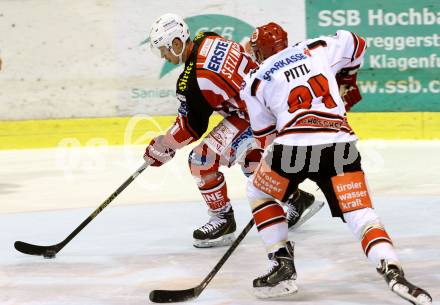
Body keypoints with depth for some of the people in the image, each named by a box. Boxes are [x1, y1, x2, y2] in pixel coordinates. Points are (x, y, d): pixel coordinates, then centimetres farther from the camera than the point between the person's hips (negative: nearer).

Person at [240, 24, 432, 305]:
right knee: (361, 214, 3)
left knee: (258, 192, 26)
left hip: (294, 144, -2)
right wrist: (347, 78, 49)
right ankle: (393, 272, -22)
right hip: (340, 144, 2)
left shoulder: (256, 81, 14)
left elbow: (264, 131, 20)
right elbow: (356, 44, 33)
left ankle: (283, 266, 18)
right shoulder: (318, 49, 19)